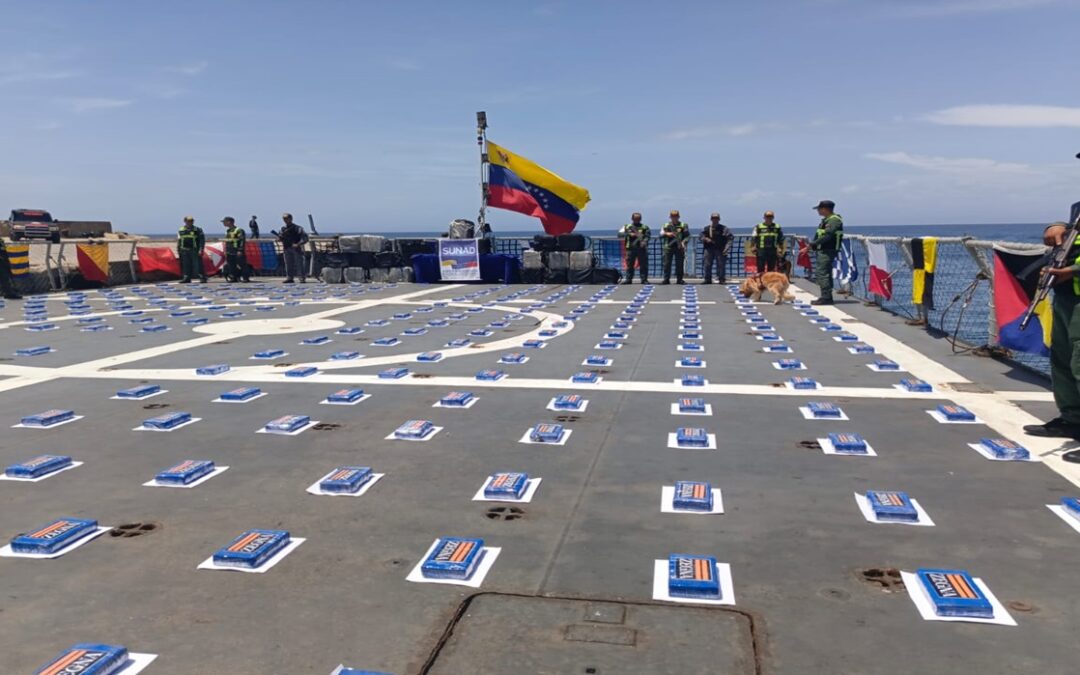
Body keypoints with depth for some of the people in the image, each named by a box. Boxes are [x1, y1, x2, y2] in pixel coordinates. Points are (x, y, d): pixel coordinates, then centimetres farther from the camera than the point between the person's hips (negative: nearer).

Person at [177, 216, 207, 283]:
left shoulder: (197, 230, 1)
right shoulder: (181, 230, 12)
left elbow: (202, 240, -2)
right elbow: (178, 241, 17)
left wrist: (201, 250, -12)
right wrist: (178, 251, 14)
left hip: (195, 251, -4)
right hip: (184, 251, 4)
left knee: (198, 265, -7)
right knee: (185, 265, 6)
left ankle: (202, 278, -4)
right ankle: (186, 278, 12)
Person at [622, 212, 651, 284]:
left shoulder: (645, 227, 9)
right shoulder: (627, 227, 12)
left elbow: (648, 236, -2)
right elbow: (621, 234, 2)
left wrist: (644, 242, -20)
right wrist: (629, 234, -12)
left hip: (642, 249, -1)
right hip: (631, 248, 1)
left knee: (643, 265, -1)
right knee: (629, 265, 2)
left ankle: (644, 279, 5)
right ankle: (628, 279, 8)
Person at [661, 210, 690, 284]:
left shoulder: (683, 225, 5)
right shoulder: (666, 225, 10)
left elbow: (687, 236, 3)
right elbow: (661, 234, 5)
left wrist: (683, 242, -14)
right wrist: (666, 234, -15)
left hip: (679, 248, -1)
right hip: (668, 247, 1)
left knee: (679, 264, 1)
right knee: (667, 264, 0)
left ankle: (679, 280, 8)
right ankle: (666, 279, 6)